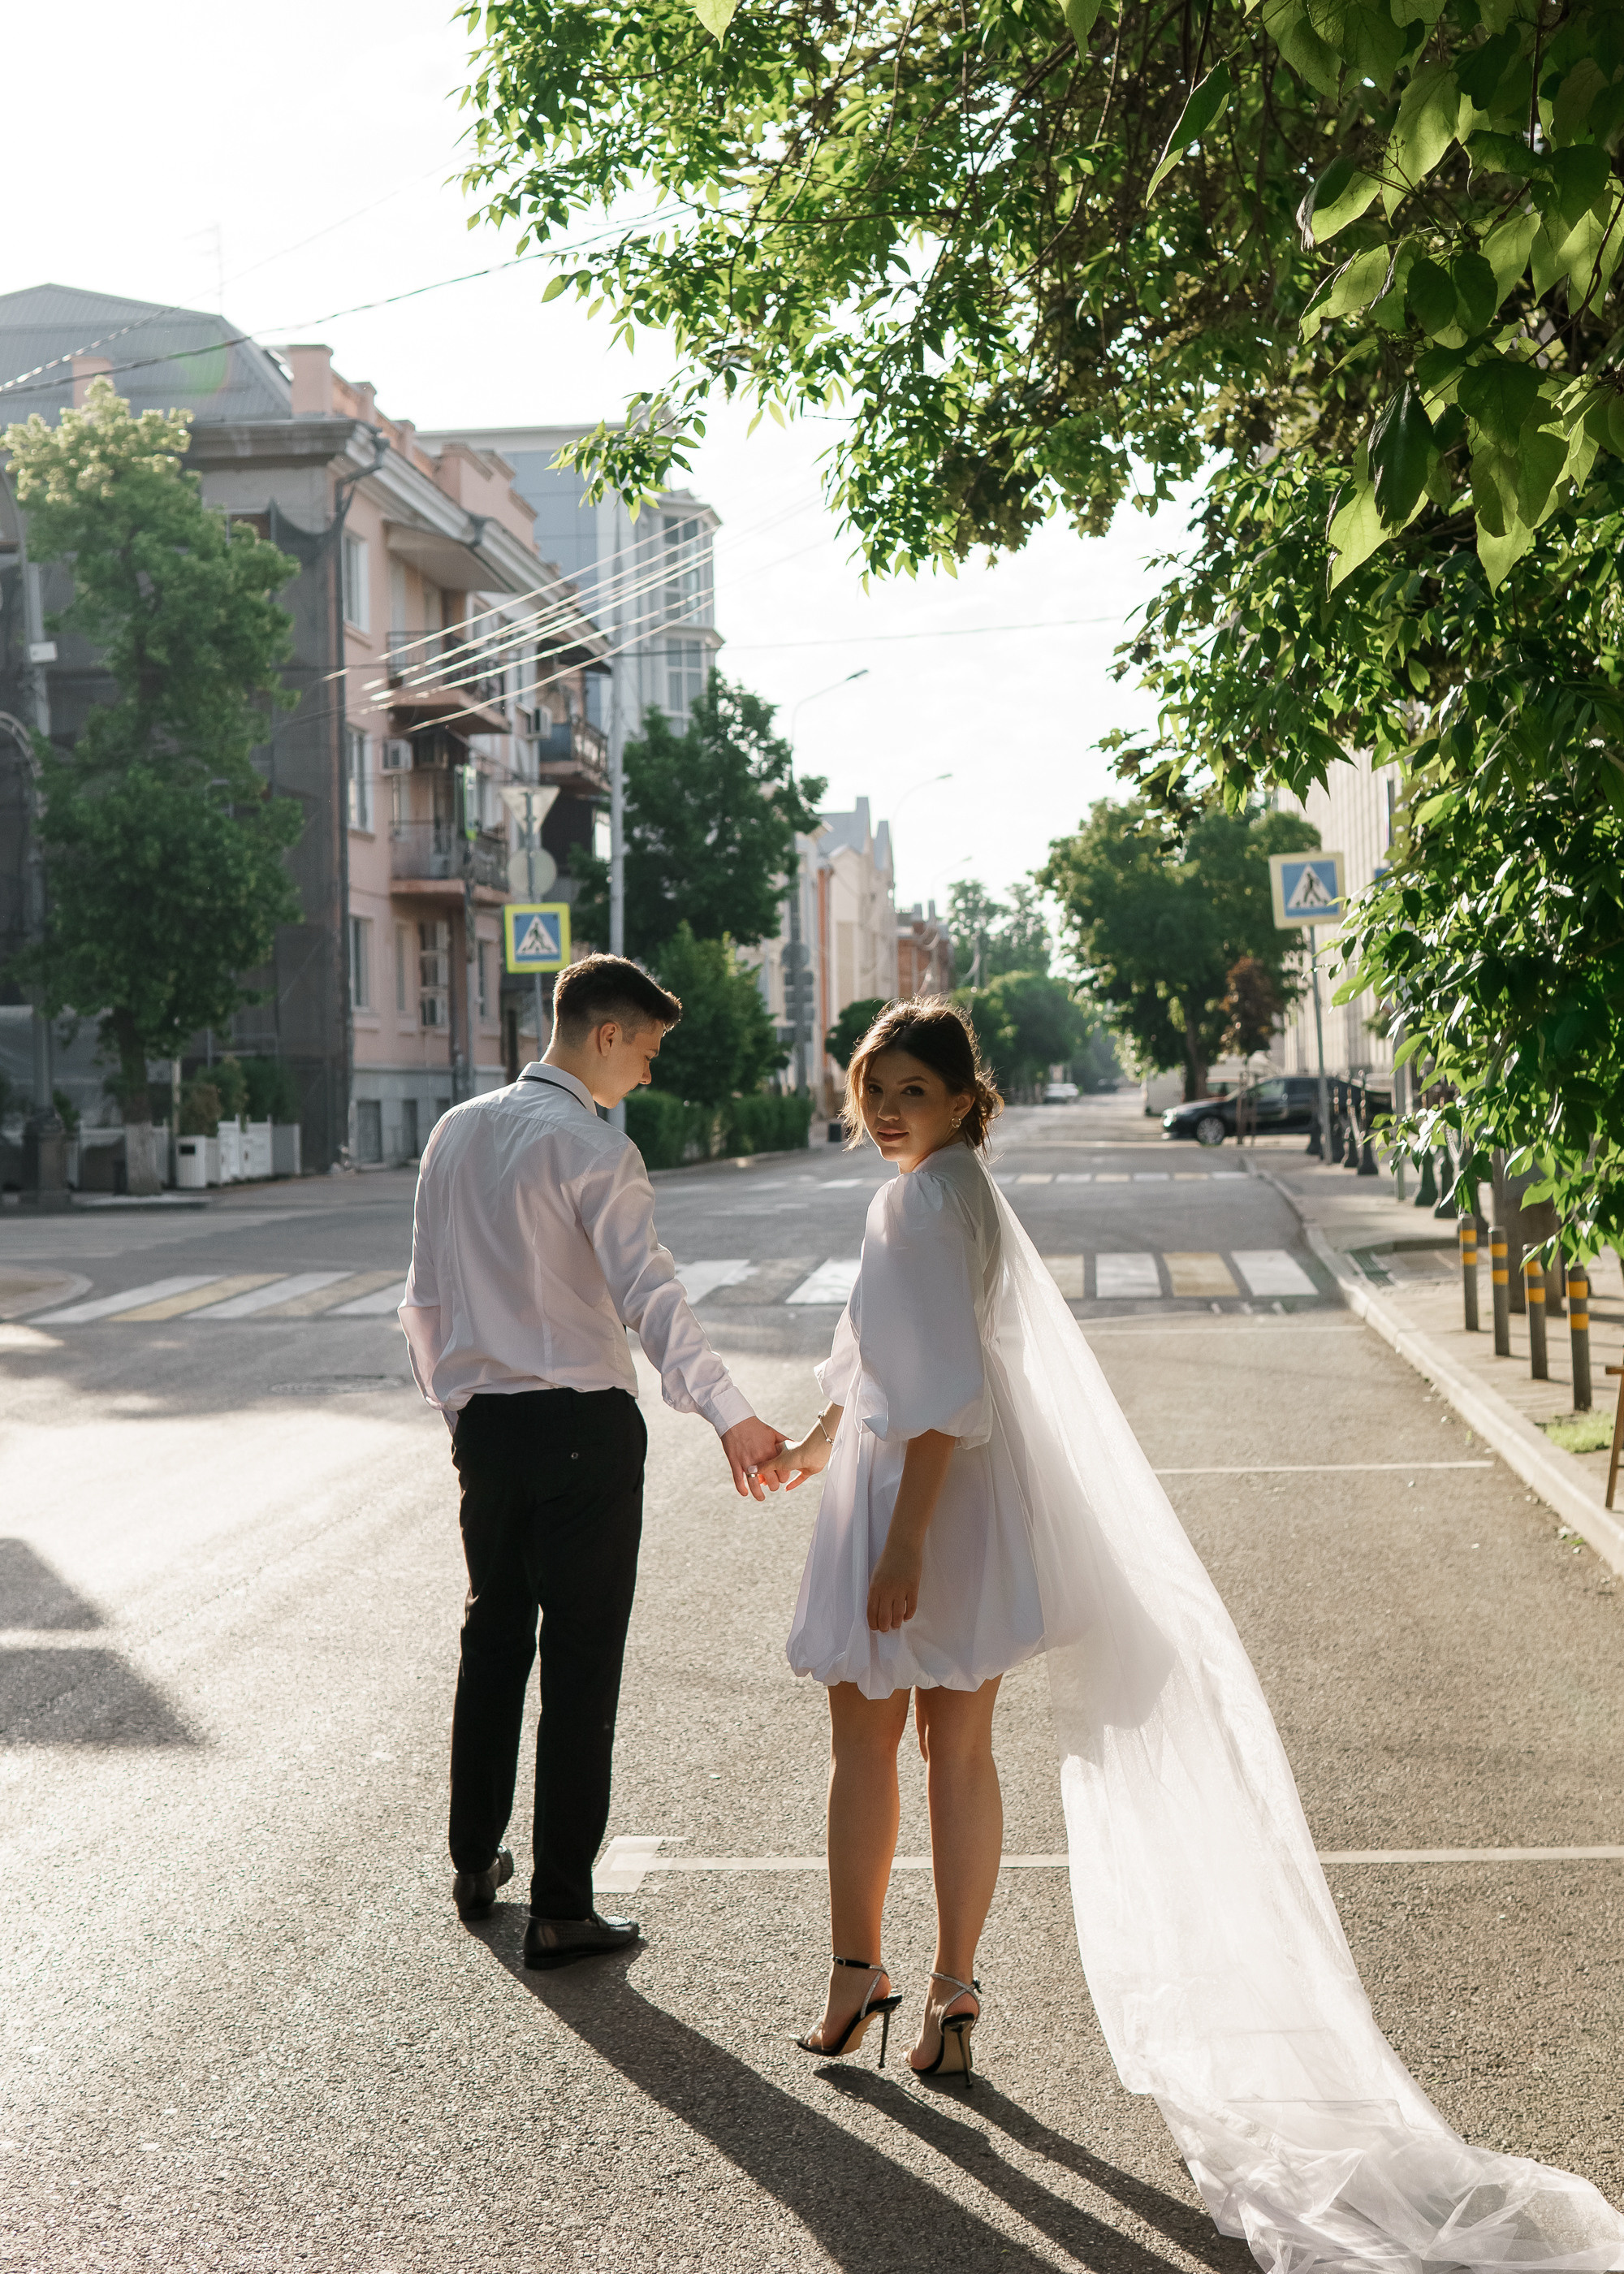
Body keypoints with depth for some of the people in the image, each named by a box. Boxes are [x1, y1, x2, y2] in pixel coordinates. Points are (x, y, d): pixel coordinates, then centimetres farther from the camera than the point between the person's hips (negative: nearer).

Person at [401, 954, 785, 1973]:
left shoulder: (457, 1132, 9)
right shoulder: (594, 1148, -13)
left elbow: (426, 1295, 14)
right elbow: (650, 1291, -25)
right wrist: (730, 1413, -30)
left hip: (483, 1422, 7)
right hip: (583, 1427, -7)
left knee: (494, 1633, 21)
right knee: (581, 1659, 0)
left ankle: (475, 1861, 34)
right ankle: (562, 1908, 4)